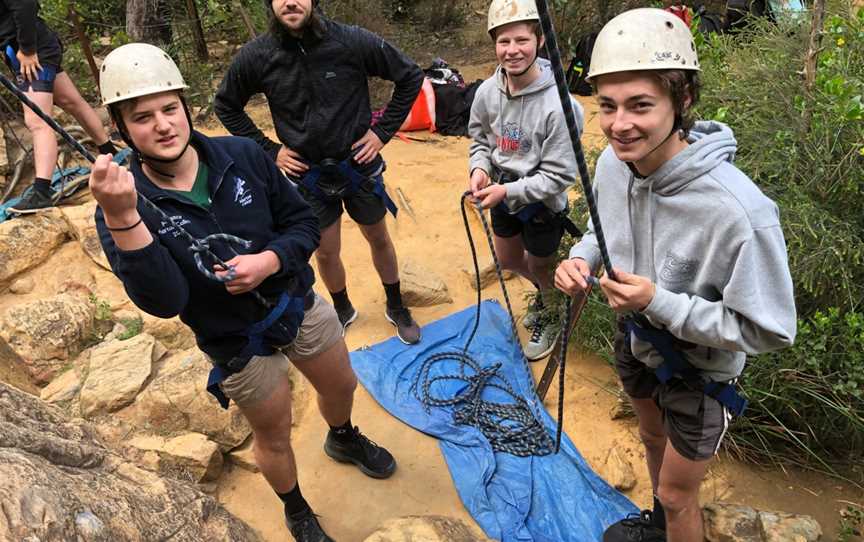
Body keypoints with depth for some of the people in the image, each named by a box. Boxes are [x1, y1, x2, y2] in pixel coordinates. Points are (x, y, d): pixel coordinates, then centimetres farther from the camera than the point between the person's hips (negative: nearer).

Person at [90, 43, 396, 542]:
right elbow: (164, 302, -30)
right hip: (239, 344, -2)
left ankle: (344, 439, 63)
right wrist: (121, 217, -41)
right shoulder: (124, 204, -19)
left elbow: (305, 222, -5)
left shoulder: (243, 155, -13)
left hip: (300, 304, 3)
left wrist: (269, 260, -25)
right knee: (275, 437, 18)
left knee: (341, 385, 25)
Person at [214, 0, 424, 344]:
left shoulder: (353, 41, -16)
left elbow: (410, 77, -5)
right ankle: (343, 311, 40)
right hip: (308, 174, 1)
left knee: (379, 239, 16)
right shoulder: (256, 56, -11)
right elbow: (226, 105, 6)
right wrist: (268, 150, -1)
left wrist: (383, 131, -7)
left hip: (359, 165, 0)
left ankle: (396, 307, 39)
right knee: (326, 253, 12)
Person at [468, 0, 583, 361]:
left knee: (540, 268, 16)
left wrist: (508, 191, -29)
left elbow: (559, 176, -24)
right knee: (508, 260, 26)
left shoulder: (558, 105, -29)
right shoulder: (487, 91, -13)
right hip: (502, 196, 6)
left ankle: (552, 319, 48)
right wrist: (479, 167, -15)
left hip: (542, 205, -6)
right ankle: (545, 292, 57)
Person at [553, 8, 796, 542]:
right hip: (637, 342, 7)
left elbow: (768, 331, -27)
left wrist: (659, 302, -35)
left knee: (677, 493, 15)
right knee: (653, 439, 32)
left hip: (699, 371, -6)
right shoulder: (612, 162, -17)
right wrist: (582, 257, -16)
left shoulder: (738, 211, -37)